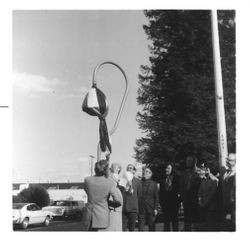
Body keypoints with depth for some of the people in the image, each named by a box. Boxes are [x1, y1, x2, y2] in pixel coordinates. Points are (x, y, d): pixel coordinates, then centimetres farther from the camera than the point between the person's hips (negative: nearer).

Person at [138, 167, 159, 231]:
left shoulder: (154, 184, 5)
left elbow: (156, 197, 6)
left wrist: (155, 208, 0)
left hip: (151, 208, 1)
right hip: (141, 208, -1)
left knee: (151, 226, 7)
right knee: (141, 226, -3)